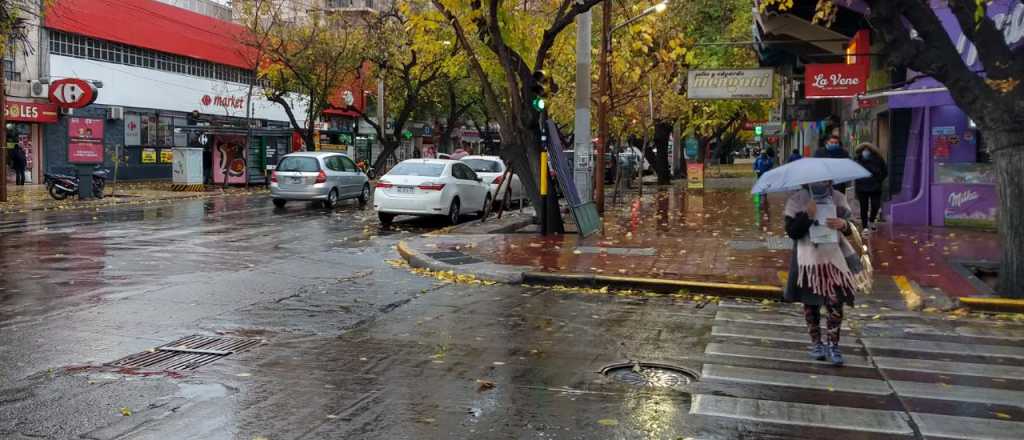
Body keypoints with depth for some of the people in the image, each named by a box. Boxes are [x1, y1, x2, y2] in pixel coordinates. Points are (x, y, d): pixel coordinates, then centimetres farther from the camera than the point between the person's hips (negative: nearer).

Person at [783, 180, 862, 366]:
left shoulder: (838, 198, 3)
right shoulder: (796, 201, -5)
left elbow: (849, 230, 6)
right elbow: (791, 232, -10)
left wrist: (843, 224, -17)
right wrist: (808, 216, -24)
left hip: (834, 258, 1)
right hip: (808, 259, -1)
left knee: (835, 301, -7)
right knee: (810, 302, 8)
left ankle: (833, 345, 5)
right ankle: (816, 343, 24)